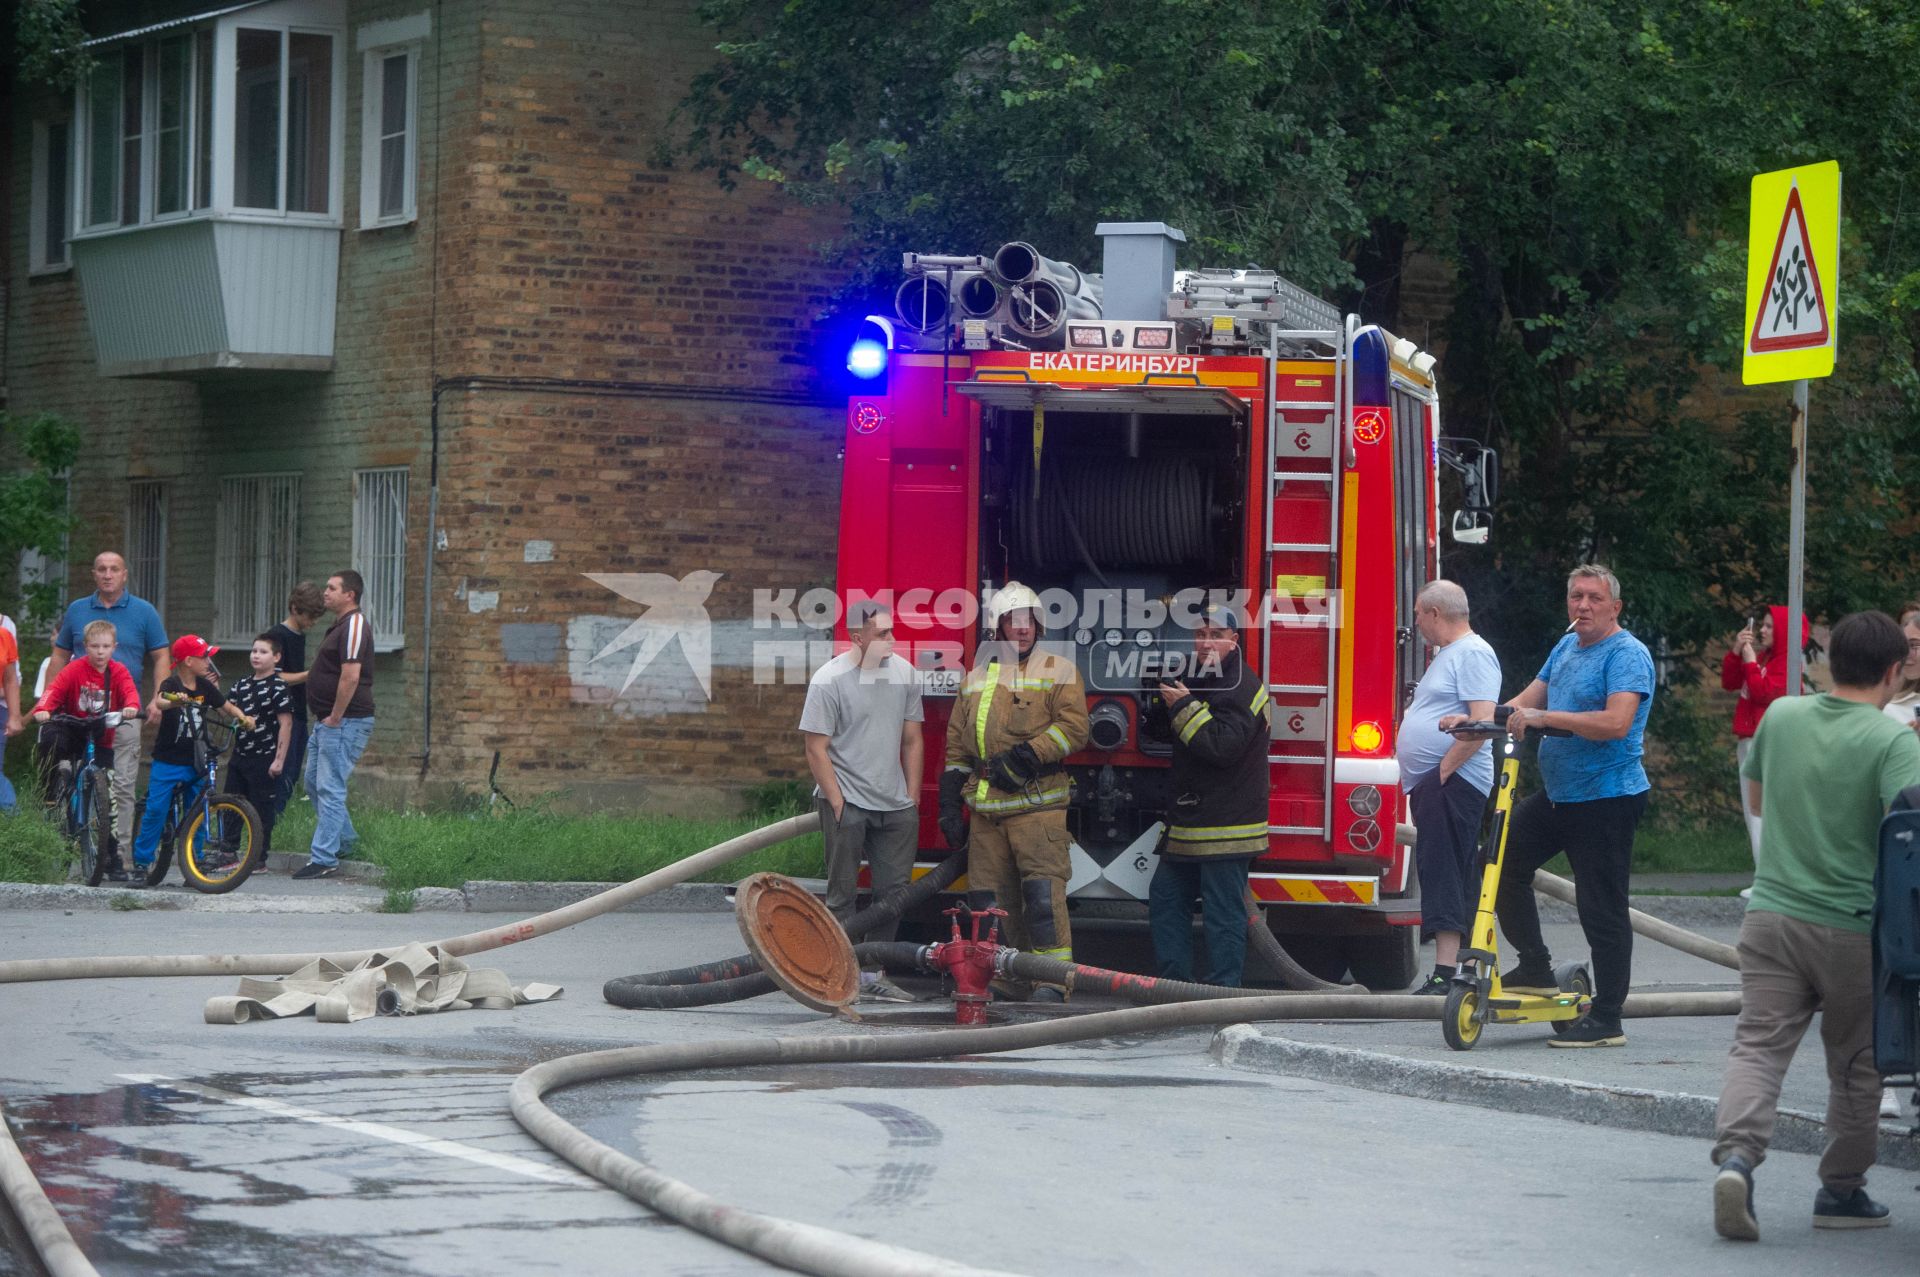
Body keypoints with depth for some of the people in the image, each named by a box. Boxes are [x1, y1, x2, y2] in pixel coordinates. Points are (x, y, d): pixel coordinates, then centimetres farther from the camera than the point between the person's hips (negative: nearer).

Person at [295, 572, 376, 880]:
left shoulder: (354, 625, -16)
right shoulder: (341, 624, 18)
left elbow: (350, 676, -25)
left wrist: (335, 717, -21)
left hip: (344, 723, -11)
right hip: (328, 721, 11)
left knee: (330, 788, -10)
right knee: (314, 782, 18)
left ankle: (324, 859, -9)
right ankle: (344, 840, 30)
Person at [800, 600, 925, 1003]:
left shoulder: (903, 673, 7)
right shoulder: (830, 679, -9)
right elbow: (816, 749, -8)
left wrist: (912, 800, 9)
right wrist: (837, 803, -12)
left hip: (895, 804, 6)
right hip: (847, 803, -6)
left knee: (894, 890, 6)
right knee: (843, 894, -2)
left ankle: (873, 975, 14)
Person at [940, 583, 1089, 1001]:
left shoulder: (1058, 670, 4)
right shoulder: (977, 679, 19)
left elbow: (1073, 726, -9)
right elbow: (957, 748, 20)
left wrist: (1023, 759, -16)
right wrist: (950, 806, 14)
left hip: (1038, 805, -5)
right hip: (986, 811, 5)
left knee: (1043, 890, -14)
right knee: (992, 899, 5)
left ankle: (1052, 981, -15)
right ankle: (1004, 984, 12)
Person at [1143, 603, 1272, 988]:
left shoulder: (1240, 687, -13)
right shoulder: (1199, 679, 17)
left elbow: (1223, 745, -25)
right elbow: (1159, 731, 18)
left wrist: (1184, 708, -20)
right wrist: (1164, 699, -1)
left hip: (1226, 825, -10)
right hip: (1191, 820, 10)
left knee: (1223, 912, -7)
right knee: (1165, 898, 14)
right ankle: (1175, 982, 18)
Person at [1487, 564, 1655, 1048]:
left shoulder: (1627, 654, -13)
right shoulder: (1566, 647, 14)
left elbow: (1616, 722, -26)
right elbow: (1528, 701, 18)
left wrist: (1544, 717, -29)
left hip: (1606, 800, -9)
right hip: (1558, 795, 9)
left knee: (1602, 909, -5)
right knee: (1502, 860, 7)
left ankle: (1606, 1021, 1)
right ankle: (1535, 968, 16)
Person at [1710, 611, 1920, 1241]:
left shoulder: (1781, 716, 4)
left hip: (1771, 913, 3)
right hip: (1851, 929, -3)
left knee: (1758, 1046, 0)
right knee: (1855, 1065, 13)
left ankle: (1736, 1155, -24)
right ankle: (1842, 1191, 22)